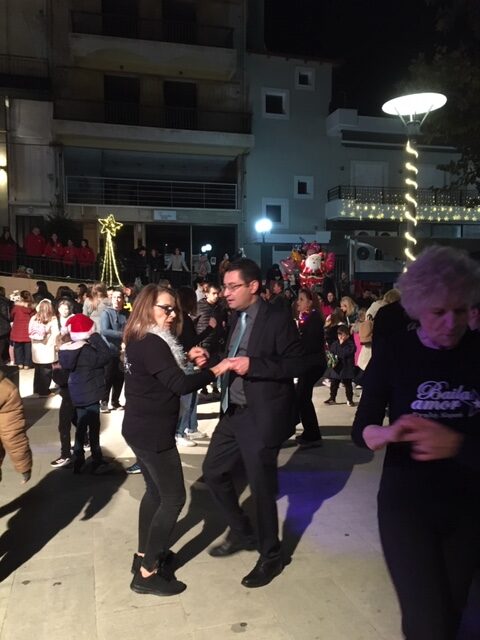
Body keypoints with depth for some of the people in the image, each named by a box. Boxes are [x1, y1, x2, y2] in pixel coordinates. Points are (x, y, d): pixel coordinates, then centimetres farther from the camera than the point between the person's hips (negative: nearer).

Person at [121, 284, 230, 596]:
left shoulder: (142, 341, 9)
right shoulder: (151, 344, -23)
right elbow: (179, 385, -30)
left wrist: (185, 357, 1)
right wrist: (216, 370, -25)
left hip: (142, 429, 10)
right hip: (153, 433, -10)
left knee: (155, 491, 21)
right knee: (174, 497, -3)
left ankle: (145, 555, 35)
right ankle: (146, 574, 5)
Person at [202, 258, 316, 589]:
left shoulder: (277, 319, -14)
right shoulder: (237, 318, 10)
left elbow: (298, 363, -19)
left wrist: (253, 365, -25)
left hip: (262, 416, -8)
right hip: (234, 412, 8)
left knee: (261, 486, 4)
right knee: (214, 470, 16)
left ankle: (271, 556, 26)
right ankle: (242, 531, 38)